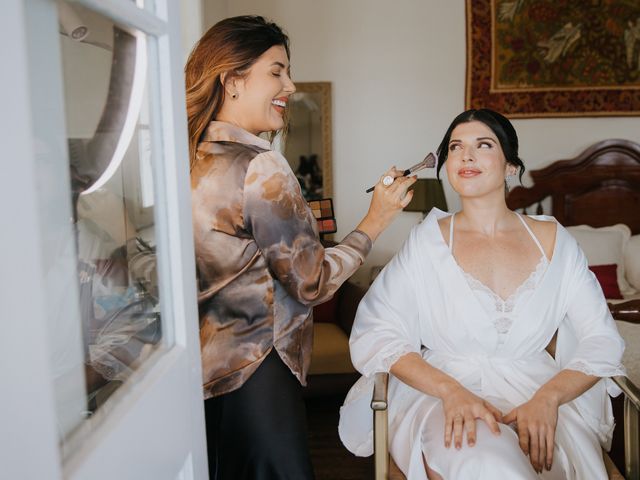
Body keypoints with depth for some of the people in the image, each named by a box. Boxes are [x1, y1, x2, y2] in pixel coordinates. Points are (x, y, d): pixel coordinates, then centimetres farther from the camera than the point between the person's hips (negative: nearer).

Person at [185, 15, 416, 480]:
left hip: (206, 367, 9)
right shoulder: (261, 167, -20)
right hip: (254, 376, -9)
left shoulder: (190, 159, 5)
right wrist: (376, 221, -4)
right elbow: (312, 283, -14)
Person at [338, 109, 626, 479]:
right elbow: (374, 334, -5)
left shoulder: (553, 240, 8)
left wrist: (547, 398, -15)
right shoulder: (428, 240, 3)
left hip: (538, 397, 2)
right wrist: (451, 391, -19)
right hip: (441, 395, -2)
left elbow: (602, 340, 5)